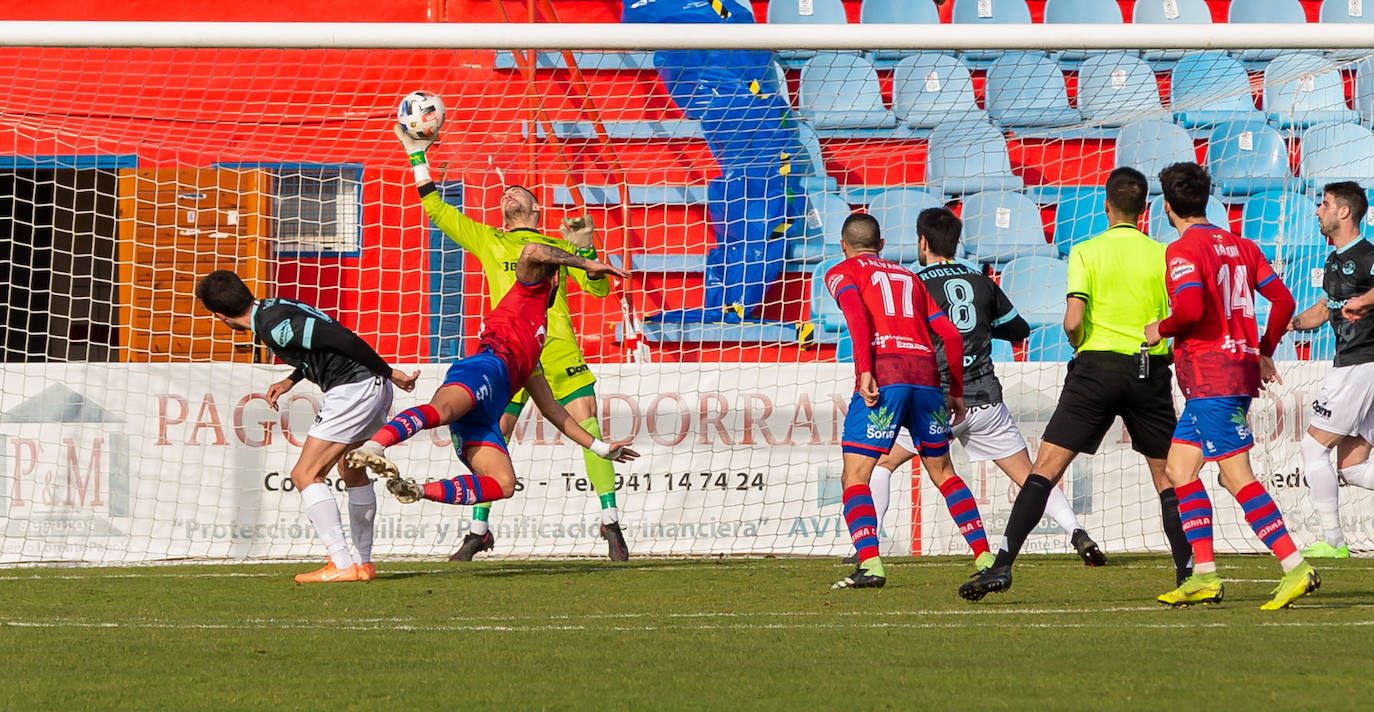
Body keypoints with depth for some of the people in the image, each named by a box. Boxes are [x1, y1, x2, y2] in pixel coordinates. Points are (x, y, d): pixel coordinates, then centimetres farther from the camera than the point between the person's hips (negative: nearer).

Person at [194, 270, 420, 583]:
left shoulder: (272, 326, -17)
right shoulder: (277, 308, 13)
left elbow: (342, 338, -21)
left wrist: (389, 373, -16)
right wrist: (290, 380, 21)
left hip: (352, 391, -10)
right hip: (376, 391, 10)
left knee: (305, 475, -8)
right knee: (352, 471, 26)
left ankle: (342, 565, -15)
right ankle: (364, 563, 32)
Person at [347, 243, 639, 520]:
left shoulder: (530, 358, 45)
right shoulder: (532, 289, 25)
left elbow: (552, 409, 48)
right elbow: (532, 252, 2)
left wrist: (600, 447, 50)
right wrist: (587, 264, 11)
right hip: (487, 365, -8)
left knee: (503, 484, -13)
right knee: (441, 411, -39)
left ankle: (417, 491, -21)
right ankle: (374, 446, -60)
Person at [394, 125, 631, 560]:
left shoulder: (558, 246, 20)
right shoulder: (487, 241, 20)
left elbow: (598, 288, 13)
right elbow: (436, 209, 19)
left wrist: (585, 250, -3)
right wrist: (417, 156, 16)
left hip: (559, 349, 0)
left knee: (589, 429, -11)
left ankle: (611, 523, -5)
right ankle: (478, 530, 11)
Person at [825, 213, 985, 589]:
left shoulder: (842, 272, 14)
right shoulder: (908, 277, 28)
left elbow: (856, 312, -9)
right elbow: (951, 335, 21)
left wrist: (865, 371, -18)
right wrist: (957, 392, 29)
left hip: (883, 373, -5)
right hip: (926, 373, 5)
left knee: (854, 478, -4)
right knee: (944, 473, 19)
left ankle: (870, 565, -23)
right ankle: (985, 557, 14)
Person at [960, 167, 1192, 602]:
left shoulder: (1087, 252, -2)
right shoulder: (1163, 255, 3)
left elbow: (1073, 322, -12)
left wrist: (1081, 347, 9)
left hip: (1097, 367, -2)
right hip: (1150, 371, 2)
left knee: (1045, 469, -1)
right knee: (1167, 480, 12)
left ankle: (1003, 565, -9)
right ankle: (1188, 570, 4)